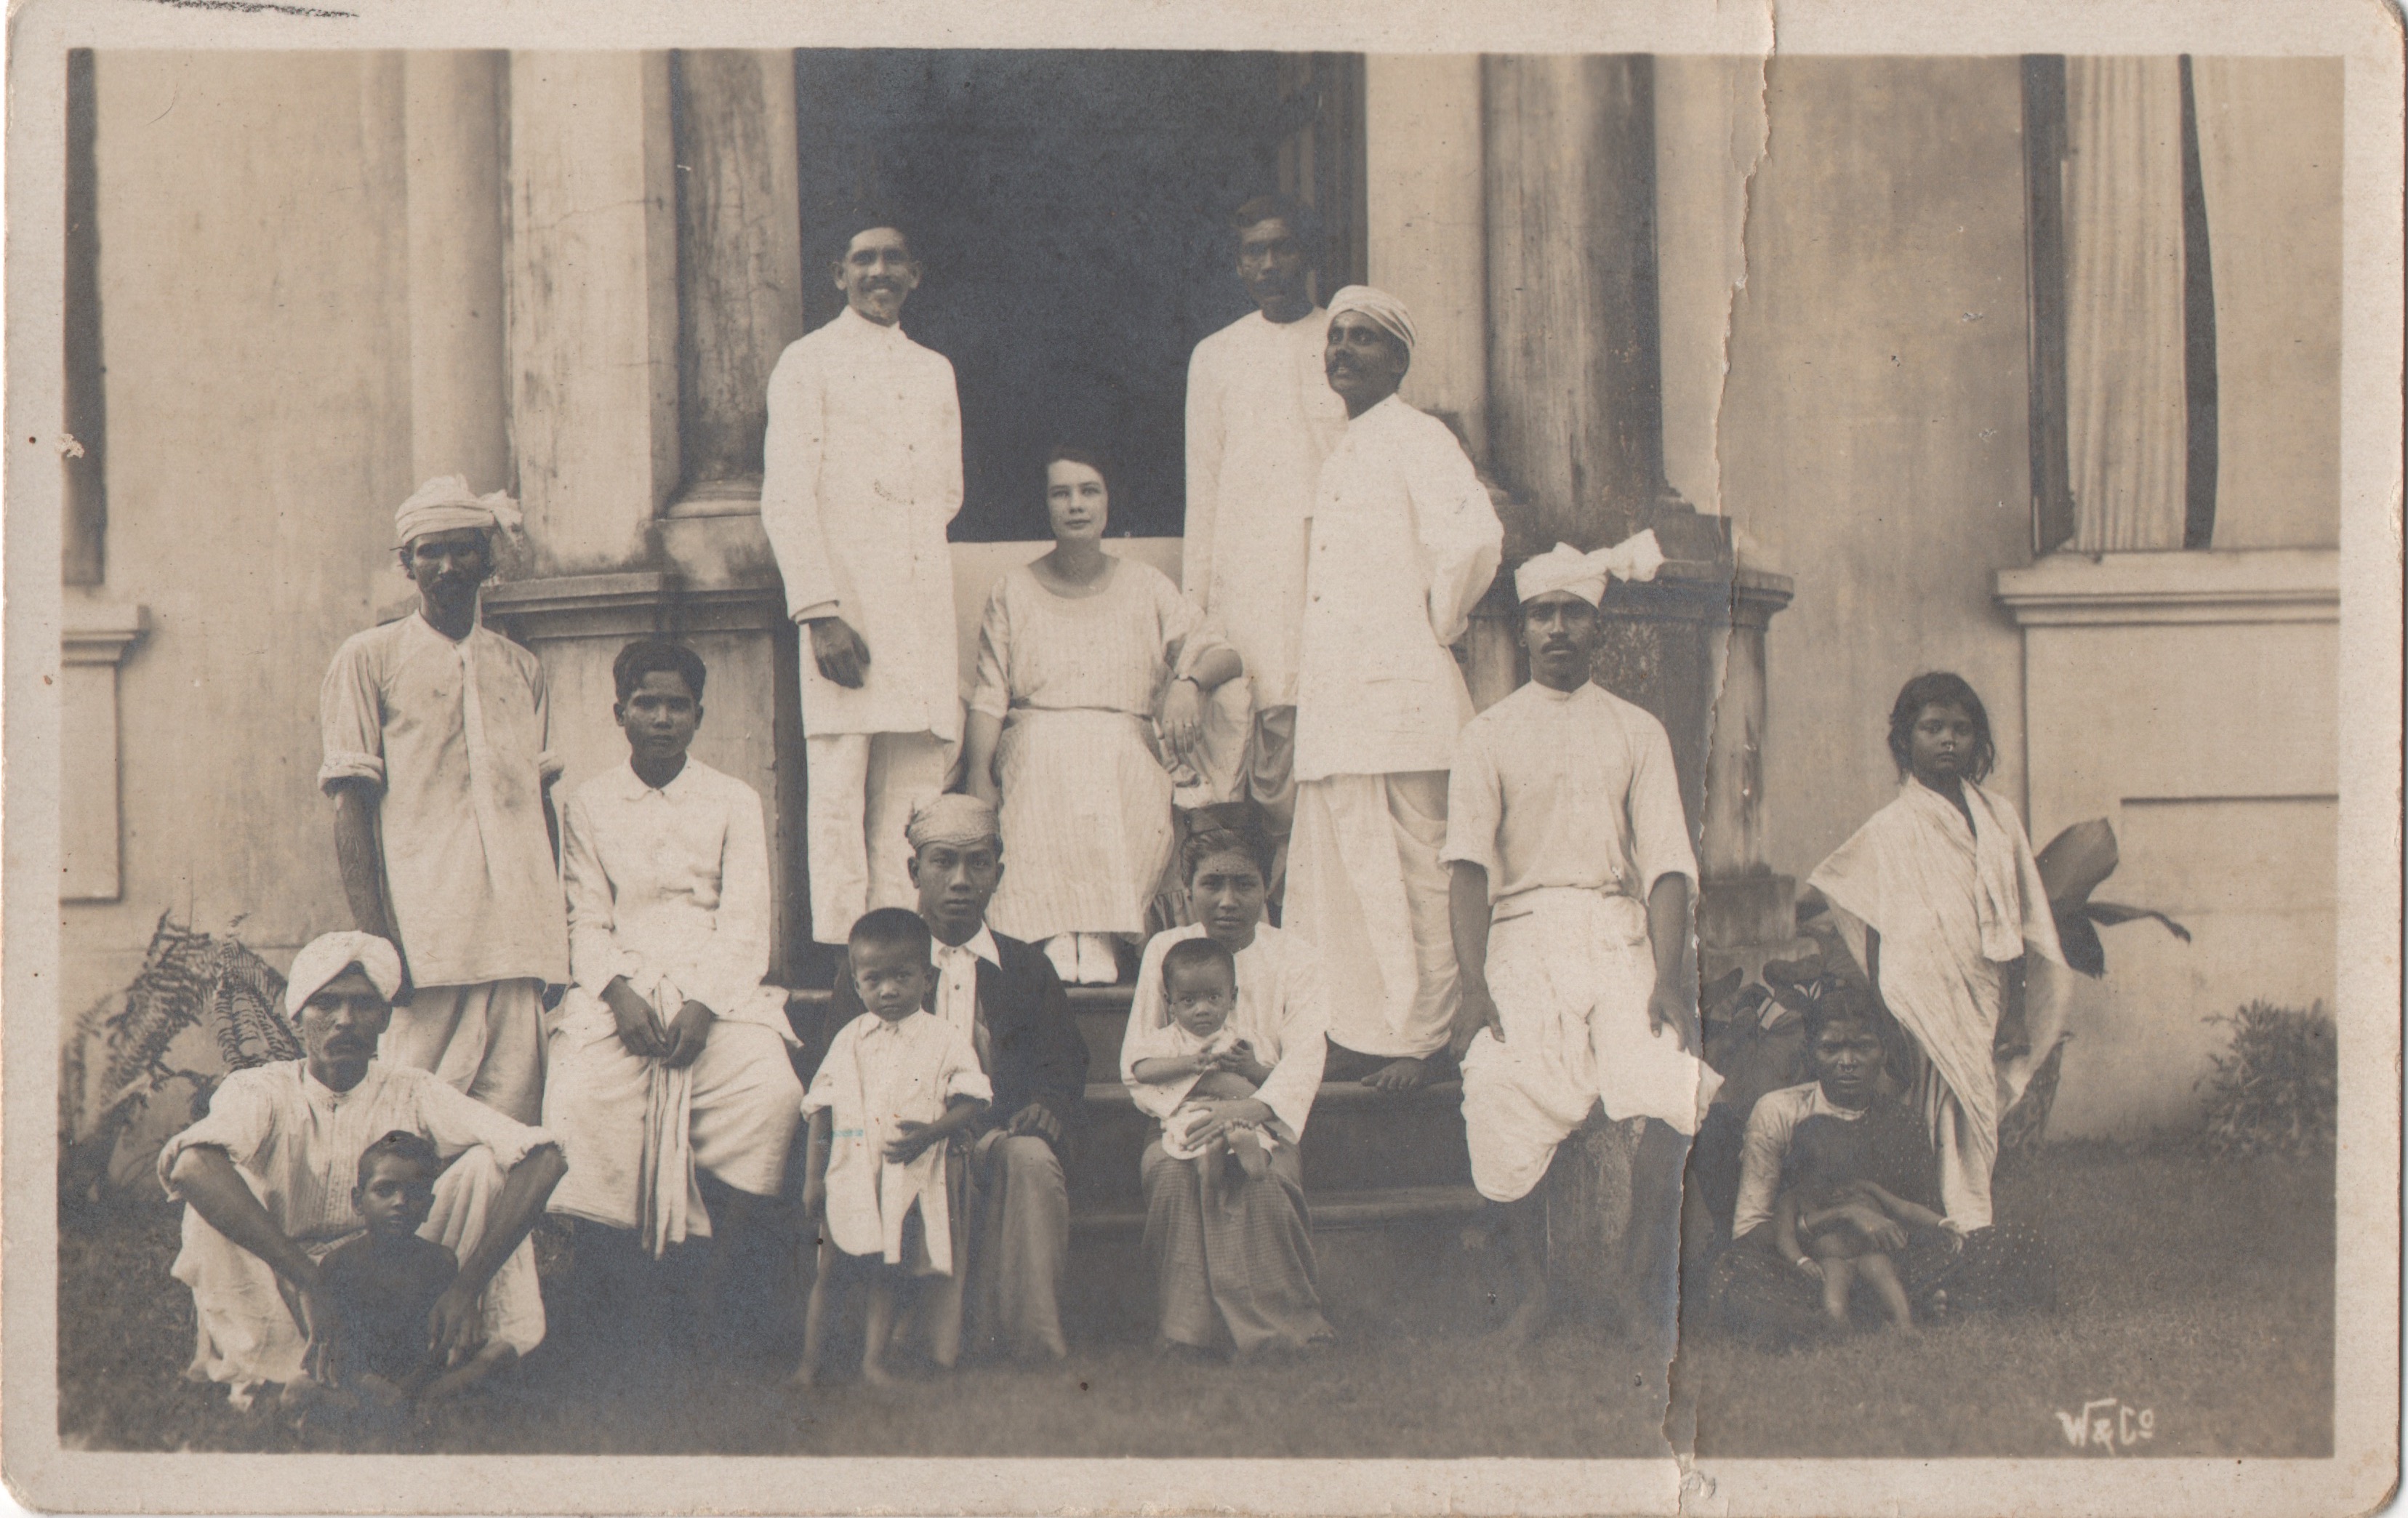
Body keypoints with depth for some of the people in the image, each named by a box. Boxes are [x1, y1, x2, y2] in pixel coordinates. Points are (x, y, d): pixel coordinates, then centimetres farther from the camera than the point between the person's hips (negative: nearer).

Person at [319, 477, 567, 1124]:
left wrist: (555, 929, 9)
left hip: (519, 940, 4)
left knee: (513, 1117, -1)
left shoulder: (520, 669, 19)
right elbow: (350, 806, 0)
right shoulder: (369, 659, 6)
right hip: (423, 938, -4)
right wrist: (374, 935, -10)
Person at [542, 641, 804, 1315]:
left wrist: (702, 1006, -13)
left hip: (716, 988, 0)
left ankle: (722, 1277, -23)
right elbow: (586, 920, 6)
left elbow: (744, 922, 3)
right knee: (580, 1099, -30)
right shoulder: (589, 805, 13)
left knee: (773, 1091, -29)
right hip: (618, 987, 0)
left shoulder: (735, 802, 11)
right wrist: (618, 993, -14)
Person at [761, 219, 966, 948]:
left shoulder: (935, 371, 20)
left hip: (923, 612, 5)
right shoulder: (807, 362, 3)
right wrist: (819, 611, -14)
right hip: (845, 609, -5)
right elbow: (786, 499, -5)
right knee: (840, 796, -8)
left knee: (915, 797, 1)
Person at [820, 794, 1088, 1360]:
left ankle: (1033, 1343, -37)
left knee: (1031, 1160, -36)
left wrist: (1047, 1107, -14)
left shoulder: (1029, 969, 23)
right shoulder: (864, 968, 18)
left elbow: (1065, 1073, 13)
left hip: (1003, 1136, 2)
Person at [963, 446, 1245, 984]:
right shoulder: (1015, 591, 15)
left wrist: (1188, 681, -14)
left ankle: (1096, 937, -39)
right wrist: (979, 777, -11)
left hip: (1126, 754, 1)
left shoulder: (1146, 587, 17)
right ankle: (1059, 937, -40)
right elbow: (989, 698, 6)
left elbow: (1222, 655, 10)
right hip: (1035, 752, 0)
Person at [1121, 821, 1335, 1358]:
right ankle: (1190, 1329, -28)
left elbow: (1305, 1057, -10)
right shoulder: (1165, 951, 9)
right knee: (1173, 1168, -34)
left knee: (1263, 1173, -35)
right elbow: (1136, 1062, 8)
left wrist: (1253, 1106, -30)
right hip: (1182, 1117, 1)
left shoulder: (1291, 959, 4)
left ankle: (1283, 1328, -26)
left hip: (1261, 1119, -1)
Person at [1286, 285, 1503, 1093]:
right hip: (1332, 703, 9)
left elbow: (1474, 537, -22)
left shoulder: (1416, 440, -7)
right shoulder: (1340, 457, 20)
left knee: (1405, 880, -5)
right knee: (1334, 880, 10)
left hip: (1397, 695, -9)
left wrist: (1440, 624, -10)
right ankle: (1355, 1035, 16)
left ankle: (1416, 1043, -1)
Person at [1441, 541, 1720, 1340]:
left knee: (1670, 1088, -23)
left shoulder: (1638, 732, 15)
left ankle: (1642, 1277, -6)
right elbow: (1468, 863, 1)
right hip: (1523, 935, 0)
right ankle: (1533, 1285, 4)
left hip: (1620, 935, 0)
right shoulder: (1489, 735, 13)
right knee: (1502, 1104, -18)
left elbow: (1666, 862, 5)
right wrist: (1473, 984, -13)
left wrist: (1668, 976, -11)